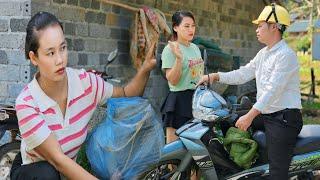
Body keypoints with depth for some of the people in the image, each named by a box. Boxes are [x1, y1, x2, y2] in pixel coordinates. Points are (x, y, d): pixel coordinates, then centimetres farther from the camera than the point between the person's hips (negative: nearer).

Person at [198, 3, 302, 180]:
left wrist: (250, 116, -28)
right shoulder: (263, 53, 16)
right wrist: (215, 76, 3)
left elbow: (273, 90, -23)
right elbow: (243, 73, 14)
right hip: (267, 116, 10)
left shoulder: (286, 55, -15)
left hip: (284, 117, -10)